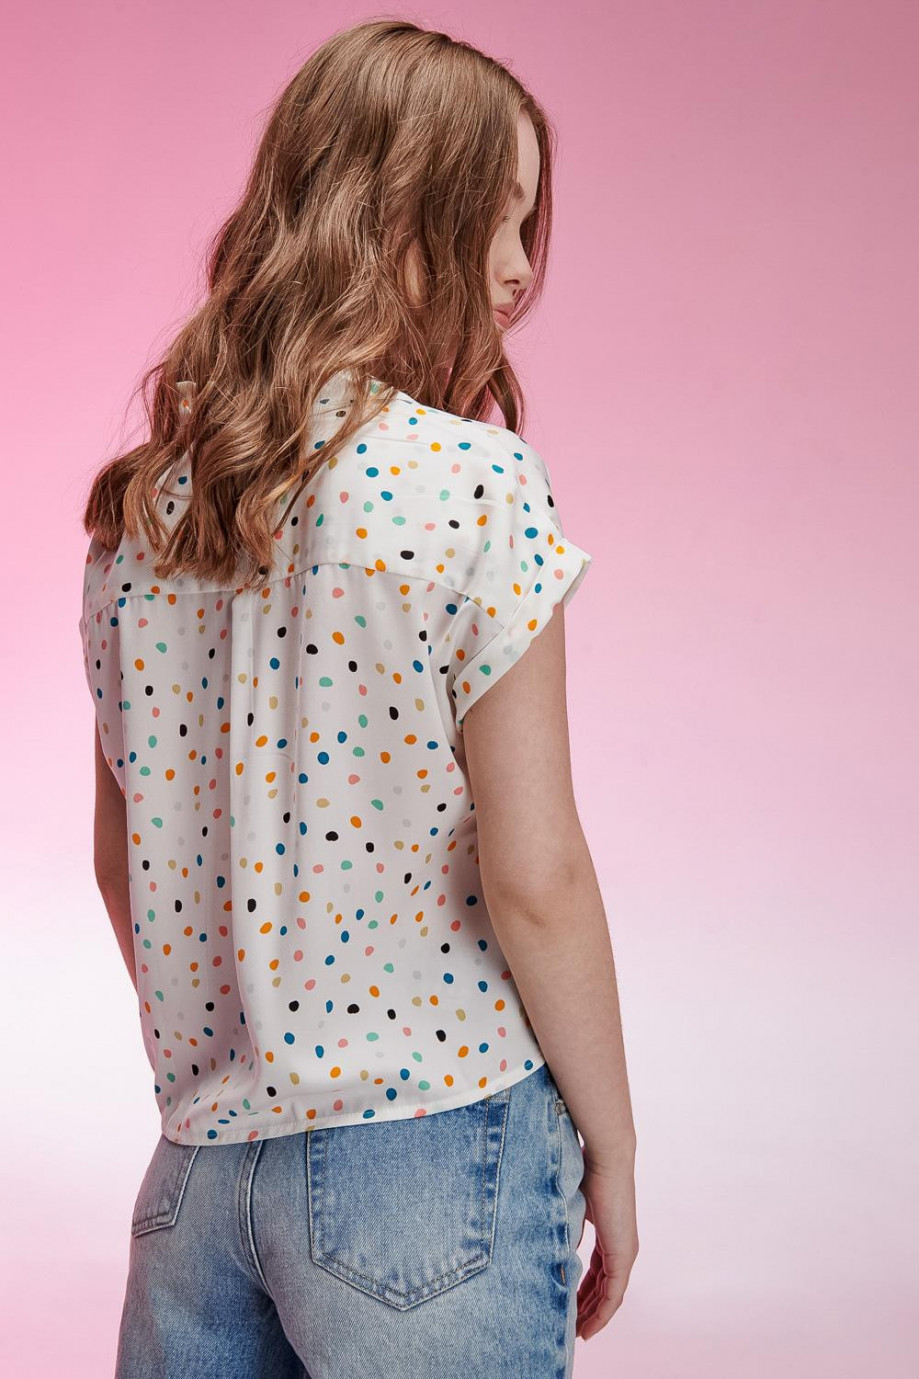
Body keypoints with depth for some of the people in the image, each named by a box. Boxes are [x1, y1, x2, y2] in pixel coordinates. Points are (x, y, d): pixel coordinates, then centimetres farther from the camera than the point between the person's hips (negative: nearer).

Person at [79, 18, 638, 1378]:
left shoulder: (141, 500, 3)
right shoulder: (477, 486, -15)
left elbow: (125, 859, 10)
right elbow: (532, 877, -15)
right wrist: (610, 1152, -3)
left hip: (201, 1153, 6)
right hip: (429, 1157, -5)